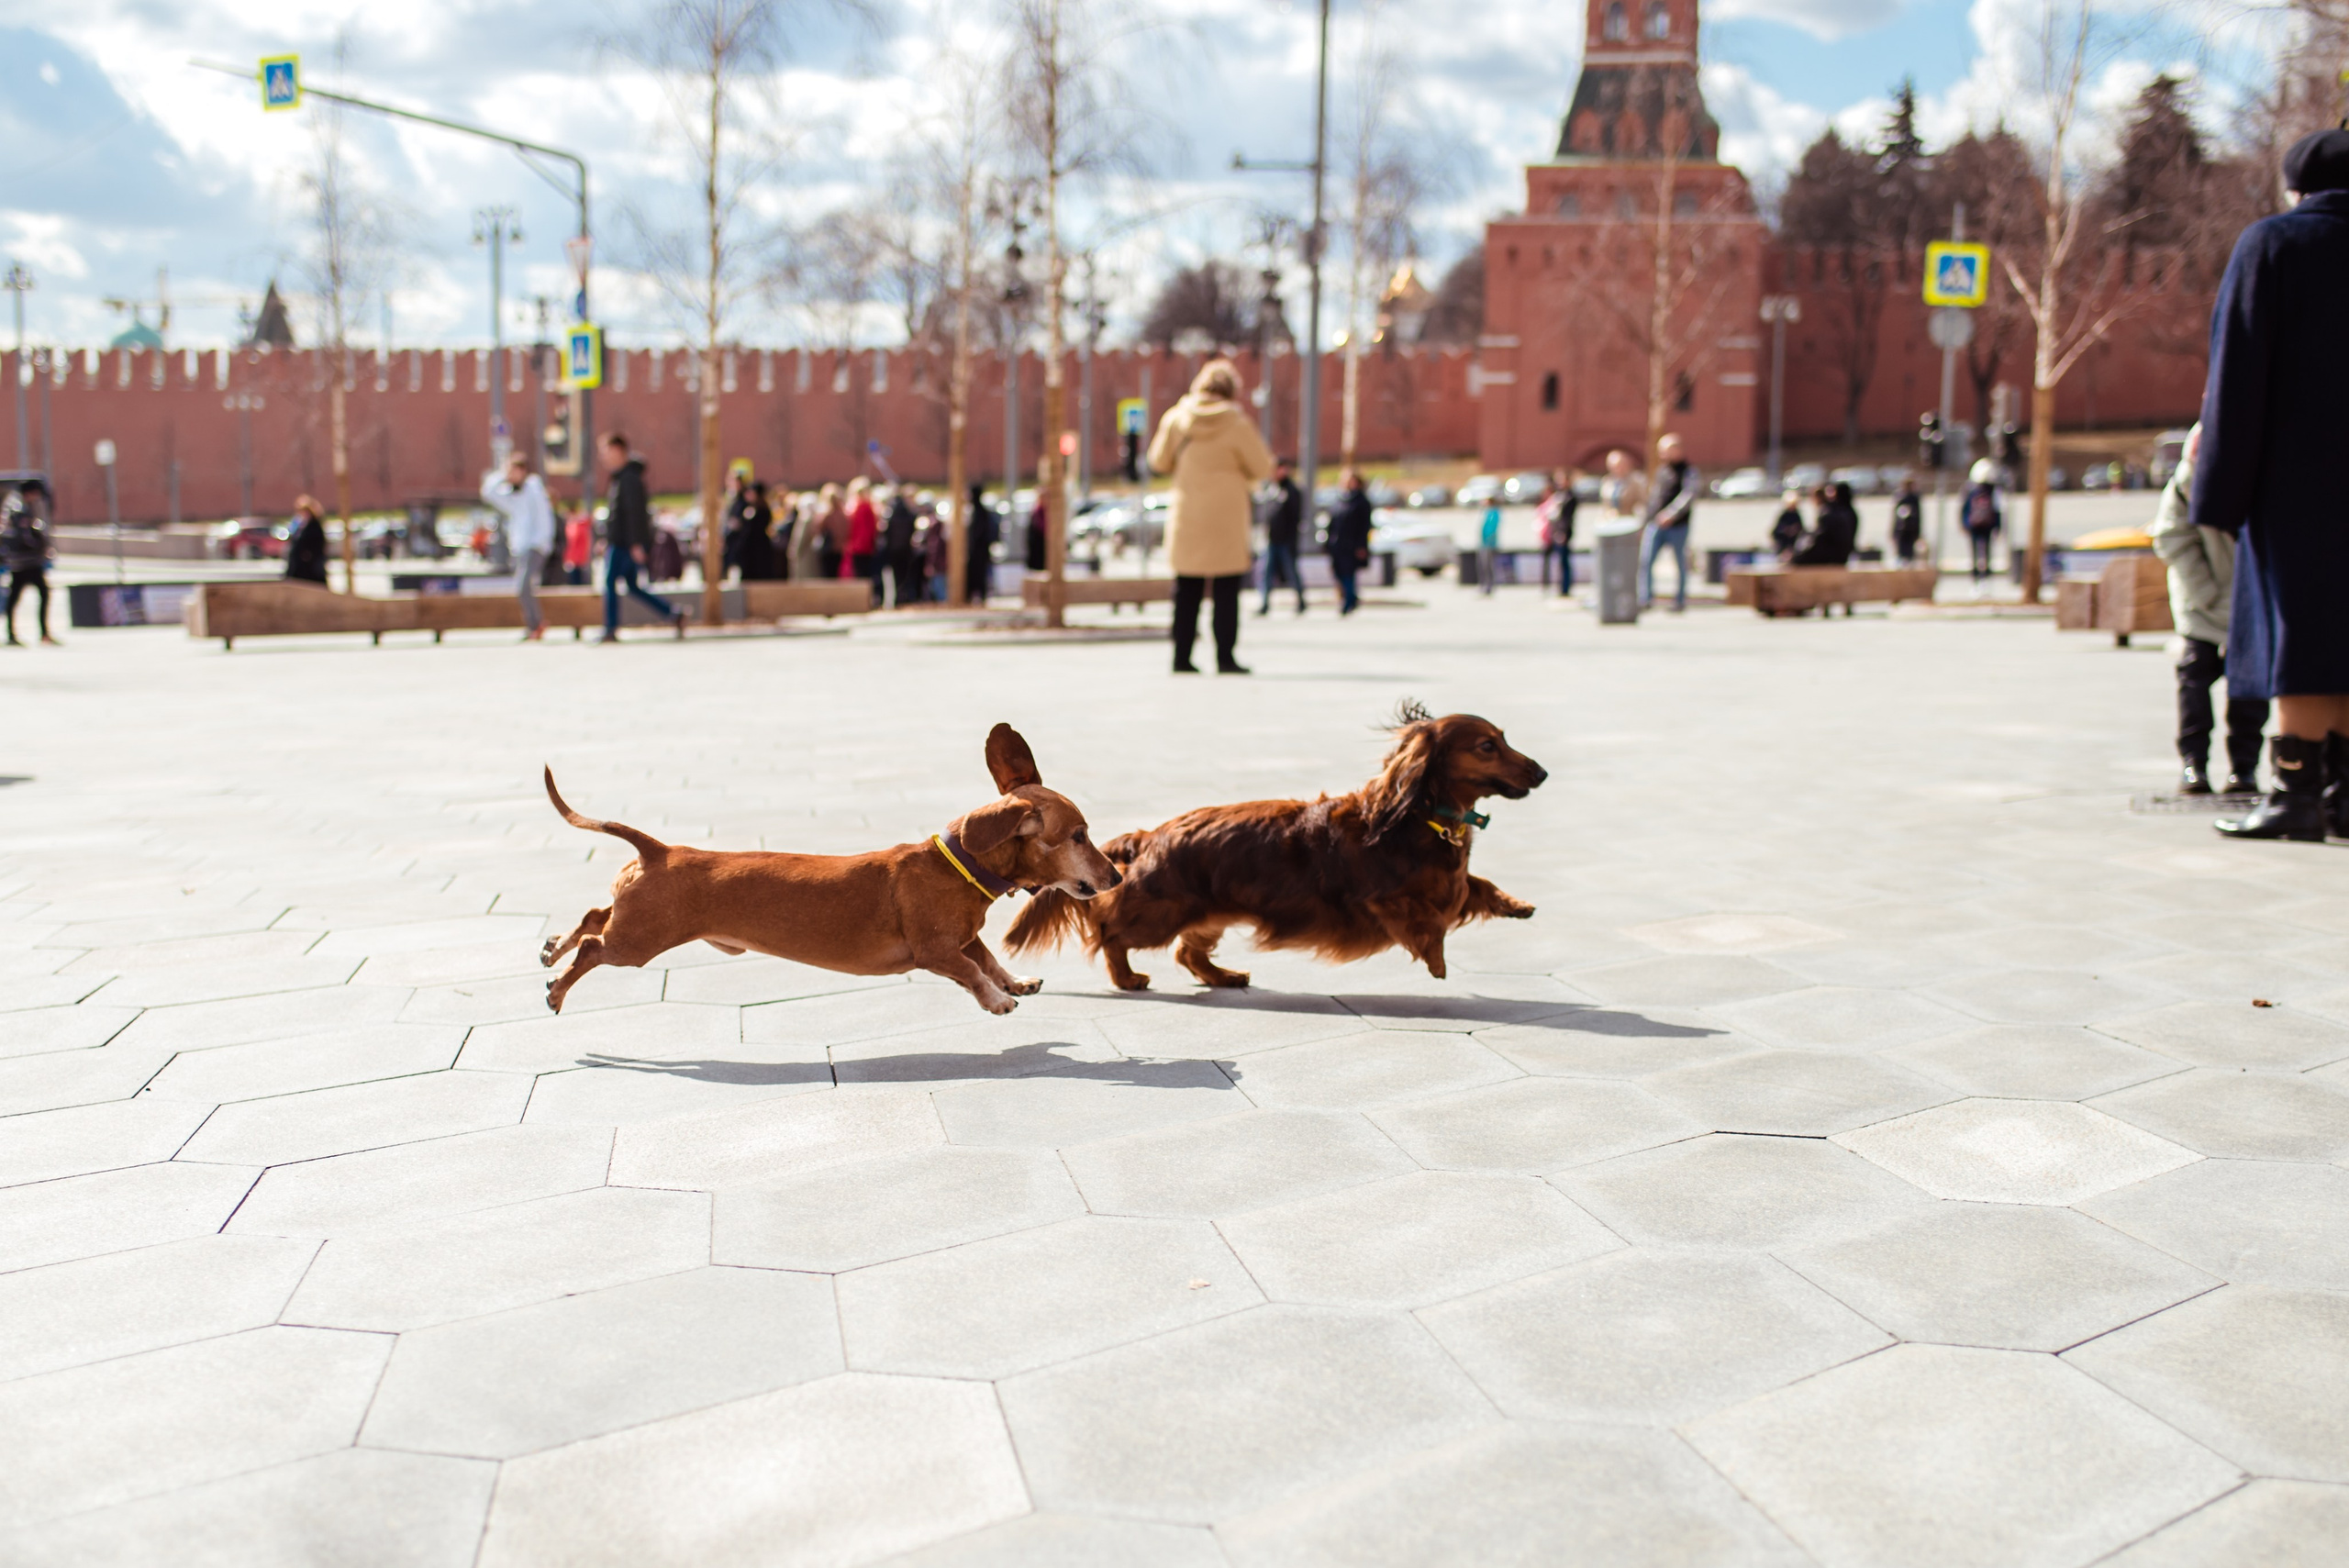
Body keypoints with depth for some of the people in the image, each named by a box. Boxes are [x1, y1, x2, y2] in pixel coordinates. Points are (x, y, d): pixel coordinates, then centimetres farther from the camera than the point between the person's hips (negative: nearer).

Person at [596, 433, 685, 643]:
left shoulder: (629, 478, -15)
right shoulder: (619, 477, 17)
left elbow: (635, 513, -21)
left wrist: (636, 544, -24)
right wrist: (607, 540, 23)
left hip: (625, 543, -10)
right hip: (618, 542, 10)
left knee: (610, 581, -8)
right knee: (632, 587, 12)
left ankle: (611, 630, -5)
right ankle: (675, 614, 15)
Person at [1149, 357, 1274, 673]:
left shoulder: (1175, 417, 0)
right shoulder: (1238, 424, -9)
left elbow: (1159, 462, 10)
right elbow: (1262, 467, -2)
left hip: (1186, 519, 3)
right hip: (1226, 519, -3)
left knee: (1187, 590, 10)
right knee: (1226, 590, 2)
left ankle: (1182, 656, 9)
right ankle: (1225, 657, 0)